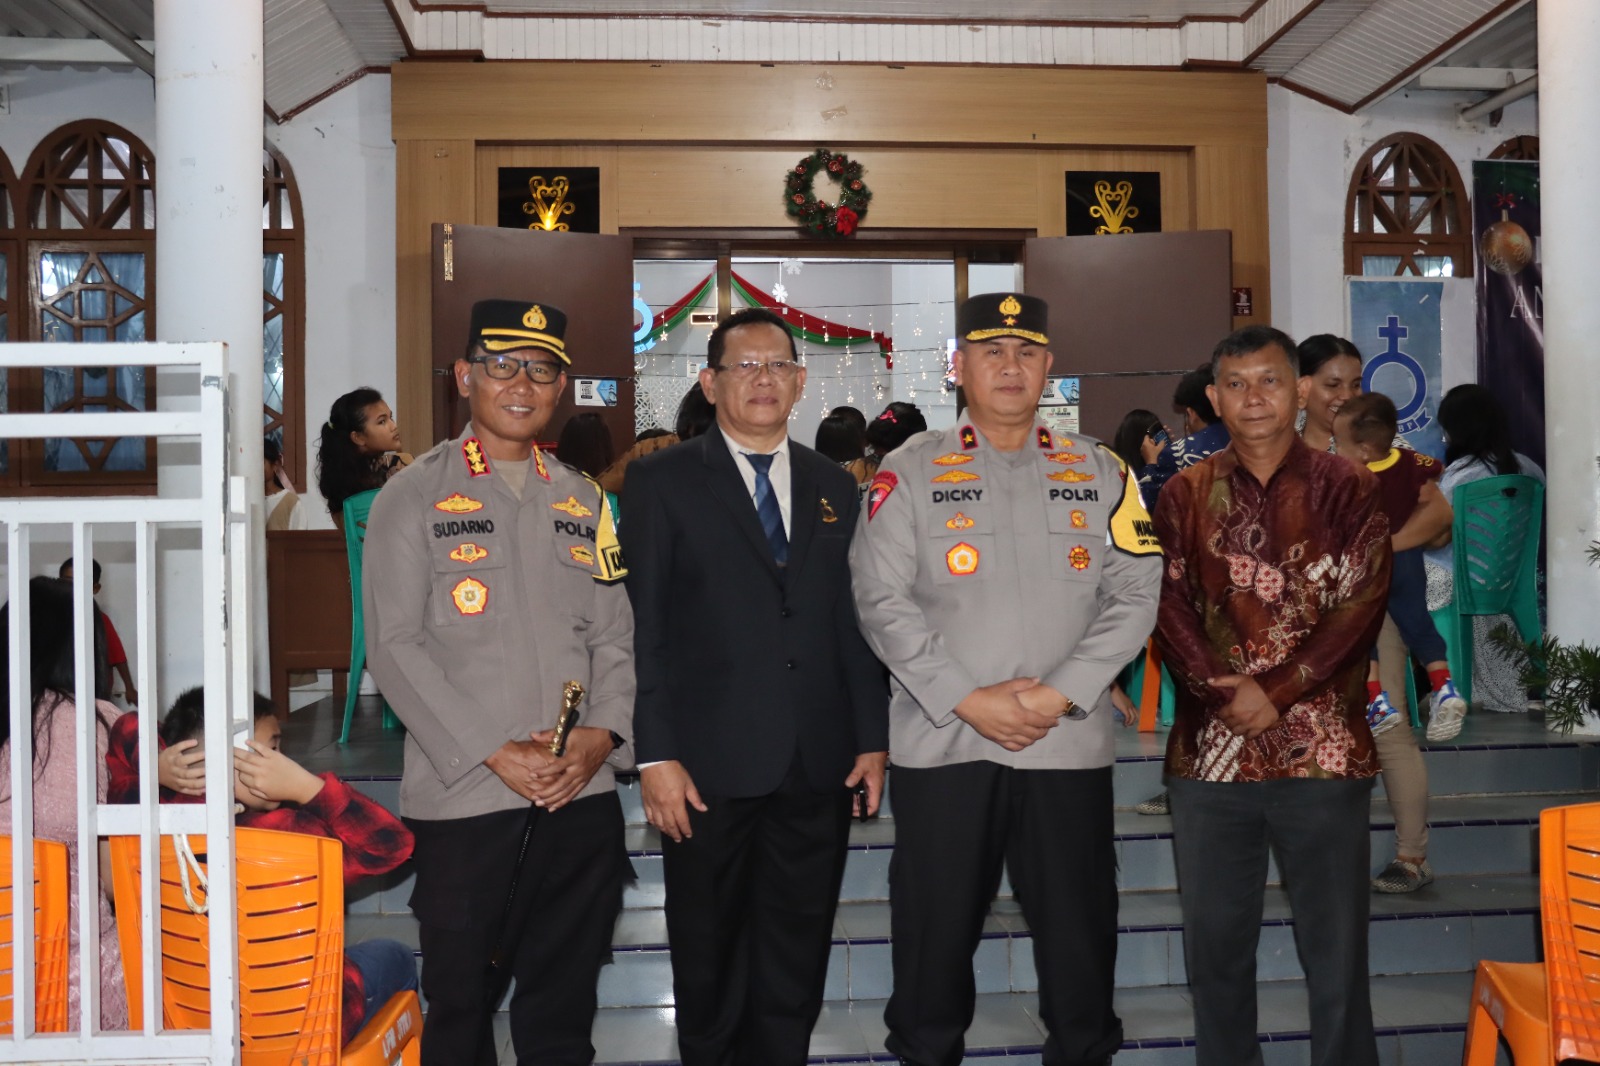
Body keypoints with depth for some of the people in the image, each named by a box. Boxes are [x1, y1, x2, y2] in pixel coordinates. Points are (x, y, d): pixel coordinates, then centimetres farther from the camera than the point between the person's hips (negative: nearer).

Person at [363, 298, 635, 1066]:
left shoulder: (583, 501, 14)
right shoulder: (414, 496, 1)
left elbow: (614, 633, 11)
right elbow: (395, 644, -7)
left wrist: (603, 733, -6)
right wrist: (492, 752, -14)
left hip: (583, 792, 4)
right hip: (462, 794, -3)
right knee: (460, 1002, 9)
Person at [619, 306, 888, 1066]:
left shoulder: (834, 487, 11)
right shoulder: (663, 481, -1)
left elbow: (854, 623, 11)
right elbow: (643, 625, -6)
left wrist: (872, 738, 6)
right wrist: (655, 754, -11)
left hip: (817, 767, 3)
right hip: (711, 765, -3)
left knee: (797, 960, 13)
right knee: (708, 960, 12)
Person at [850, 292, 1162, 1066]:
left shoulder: (1100, 473, 8)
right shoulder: (909, 473, 3)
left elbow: (1135, 594, 1)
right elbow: (882, 601, -5)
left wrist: (1059, 694, -10)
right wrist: (969, 700, -12)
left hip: (1068, 741, 2)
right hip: (941, 742, -1)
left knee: (1080, 933, 10)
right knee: (934, 935, 8)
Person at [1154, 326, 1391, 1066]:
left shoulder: (1346, 489, 2)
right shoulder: (1185, 495, 7)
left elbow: (1359, 606, -5)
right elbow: (1167, 608, 0)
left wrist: (1276, 694, -13)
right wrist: (1223, 691, -13)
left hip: (1322, 751, -2)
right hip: (1209, 751, 2)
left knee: (1336, 948, 6)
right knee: (1213, 945, 11)